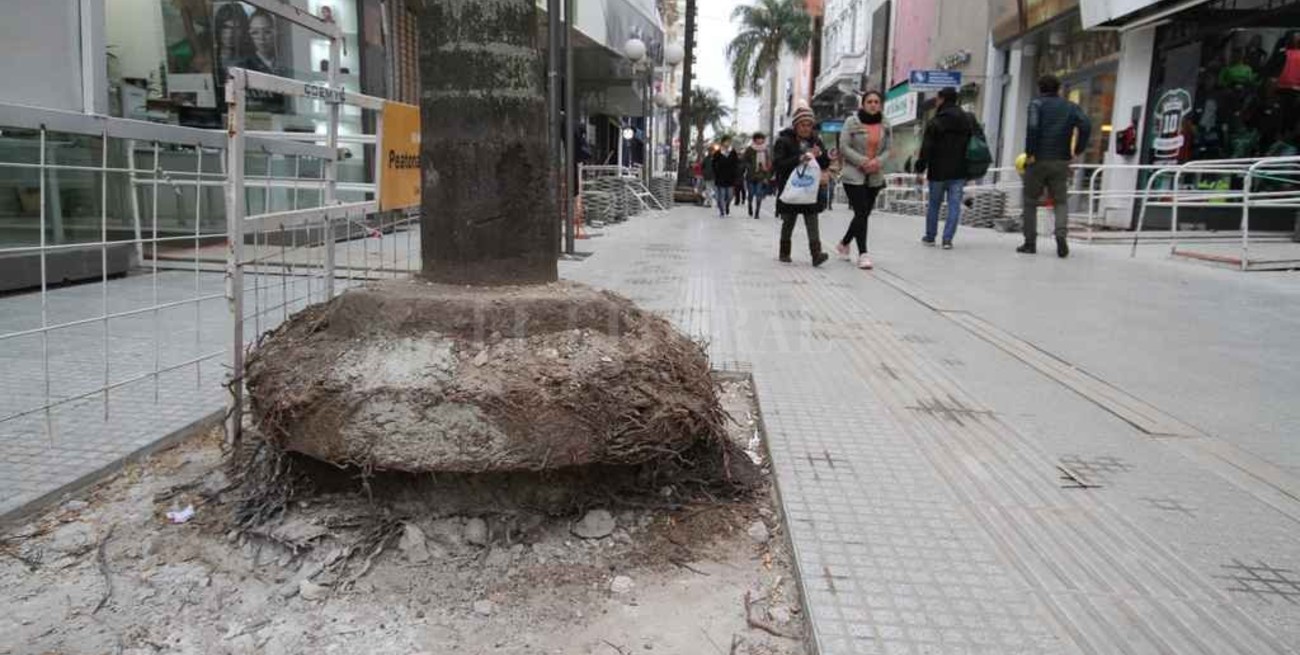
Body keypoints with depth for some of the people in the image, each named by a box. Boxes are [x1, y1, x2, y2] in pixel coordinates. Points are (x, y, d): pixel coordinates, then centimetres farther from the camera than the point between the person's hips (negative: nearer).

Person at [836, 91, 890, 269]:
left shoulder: (885, 125, 8)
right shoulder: (851, 122, -5)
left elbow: (887, 149, 9)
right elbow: (844, 147, -8)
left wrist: (877, 162, -12)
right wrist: (863, 161, -17)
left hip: (875, 177, 5)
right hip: (853, 176, -5)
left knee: (864, 214, 10)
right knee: (861, 213, -12)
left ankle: (844, 243, 32)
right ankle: (862, 254, -11)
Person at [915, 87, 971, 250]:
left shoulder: (935, 122, -8)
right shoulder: (967, 121, 9)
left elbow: (926, 148, -11)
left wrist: (920, 168, -6)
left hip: (938, 171, -3)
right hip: (959, 172, 3)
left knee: (934, 204, 10)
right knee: (954, 205, 2)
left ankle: (930, 236, 20)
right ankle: (947, 239, -3)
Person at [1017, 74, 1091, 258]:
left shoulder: (1036, 104, -1)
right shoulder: (1070, 107, 10)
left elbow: (1032, 127, -19)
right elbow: (1086, 125, -4)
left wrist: (1030, 152, -14)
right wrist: (1077, 150, 2)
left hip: (1037, 160, -3)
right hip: (1061, 162, 3)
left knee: (1030, 201, 9)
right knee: (1060, 201, 10)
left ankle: (1030, 243, 10)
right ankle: (1061, 234, -15)